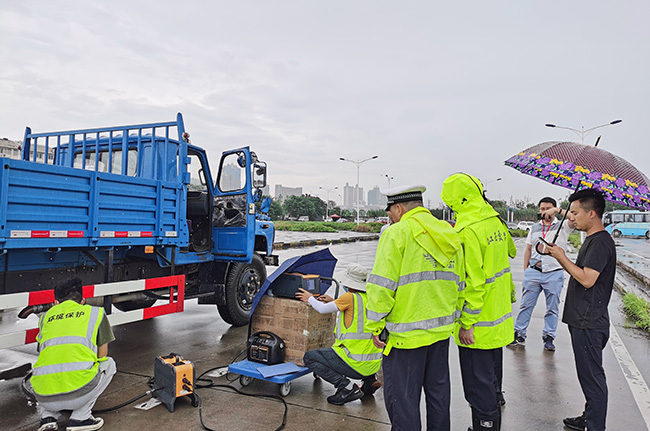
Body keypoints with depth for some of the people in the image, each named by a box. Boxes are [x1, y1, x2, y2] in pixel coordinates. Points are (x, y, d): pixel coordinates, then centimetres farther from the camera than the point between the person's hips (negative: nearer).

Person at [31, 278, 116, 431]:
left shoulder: (46, 317, 22)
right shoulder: (96, 312, 14)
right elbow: (102, 356, 20)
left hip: (44, 399, 5)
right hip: (78, 394, -4)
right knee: (109, 363, 26)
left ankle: (48, 416, 16)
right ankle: (80, 417, 13)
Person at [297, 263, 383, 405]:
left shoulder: (350, 297, -12)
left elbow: (323, 309, -5)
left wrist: (310, 298, 13)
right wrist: (334, 301, 25)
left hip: (356, 364, -8)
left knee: (309, 357, 4)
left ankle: (346, 386, -8)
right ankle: (370, 378, 14)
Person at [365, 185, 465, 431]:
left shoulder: (396, 233, -13)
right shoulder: (449, 235, 10)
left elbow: (382, 286, -17)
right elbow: (458, 284, 16)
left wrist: (375, 325, -8)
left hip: (406, 333, -8)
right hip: (441, 329, 8)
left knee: (402, 397, 5)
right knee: (438, 390, 21)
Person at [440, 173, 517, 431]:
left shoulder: (467, 231, -23)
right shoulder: (495, 221, 3)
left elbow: (472, 282, -25)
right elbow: (510, 252, 18)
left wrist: (467, 323, -19)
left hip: (478, 326, -10)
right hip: (499, 319, 10)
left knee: (478, 384, 4)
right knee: (492, 376, 27)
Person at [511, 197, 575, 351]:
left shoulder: (562, 226, 2)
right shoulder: (534, 228, 15)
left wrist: (558, 210, -24)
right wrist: (525, 270, 12)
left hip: (554, 273, -3)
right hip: (533, 272, 3)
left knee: (552, 308, 6)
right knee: (526, 305, 4)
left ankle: (548, 337, 19)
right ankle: (519, 334, 11)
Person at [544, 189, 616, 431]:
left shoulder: (600, 242, -18)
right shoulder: (592, 240, 14)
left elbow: (587, 279, -25)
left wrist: (562, 257, -15)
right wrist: (559, 256, 5)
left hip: (589, 324, -10)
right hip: (584, 320, 10)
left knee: (592, 377, 0)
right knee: (589, 375, 20)